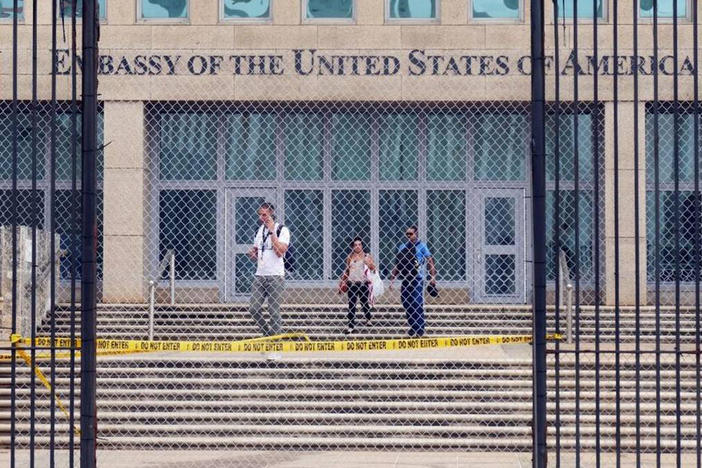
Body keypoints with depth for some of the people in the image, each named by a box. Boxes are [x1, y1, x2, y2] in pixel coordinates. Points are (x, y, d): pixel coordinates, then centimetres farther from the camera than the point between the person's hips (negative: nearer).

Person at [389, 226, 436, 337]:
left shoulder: (421, 246, 1)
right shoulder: (402, 247, 13)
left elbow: (430, 261, -3)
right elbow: (397, 264, 17)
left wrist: (433, 276, -14)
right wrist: (392, 278, 11)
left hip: (417, 279, -5)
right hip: (405, 279, 5)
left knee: (417, 304, -7)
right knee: (406, 303, 4)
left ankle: (420, 328, -2)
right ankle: (412, 327, 13)